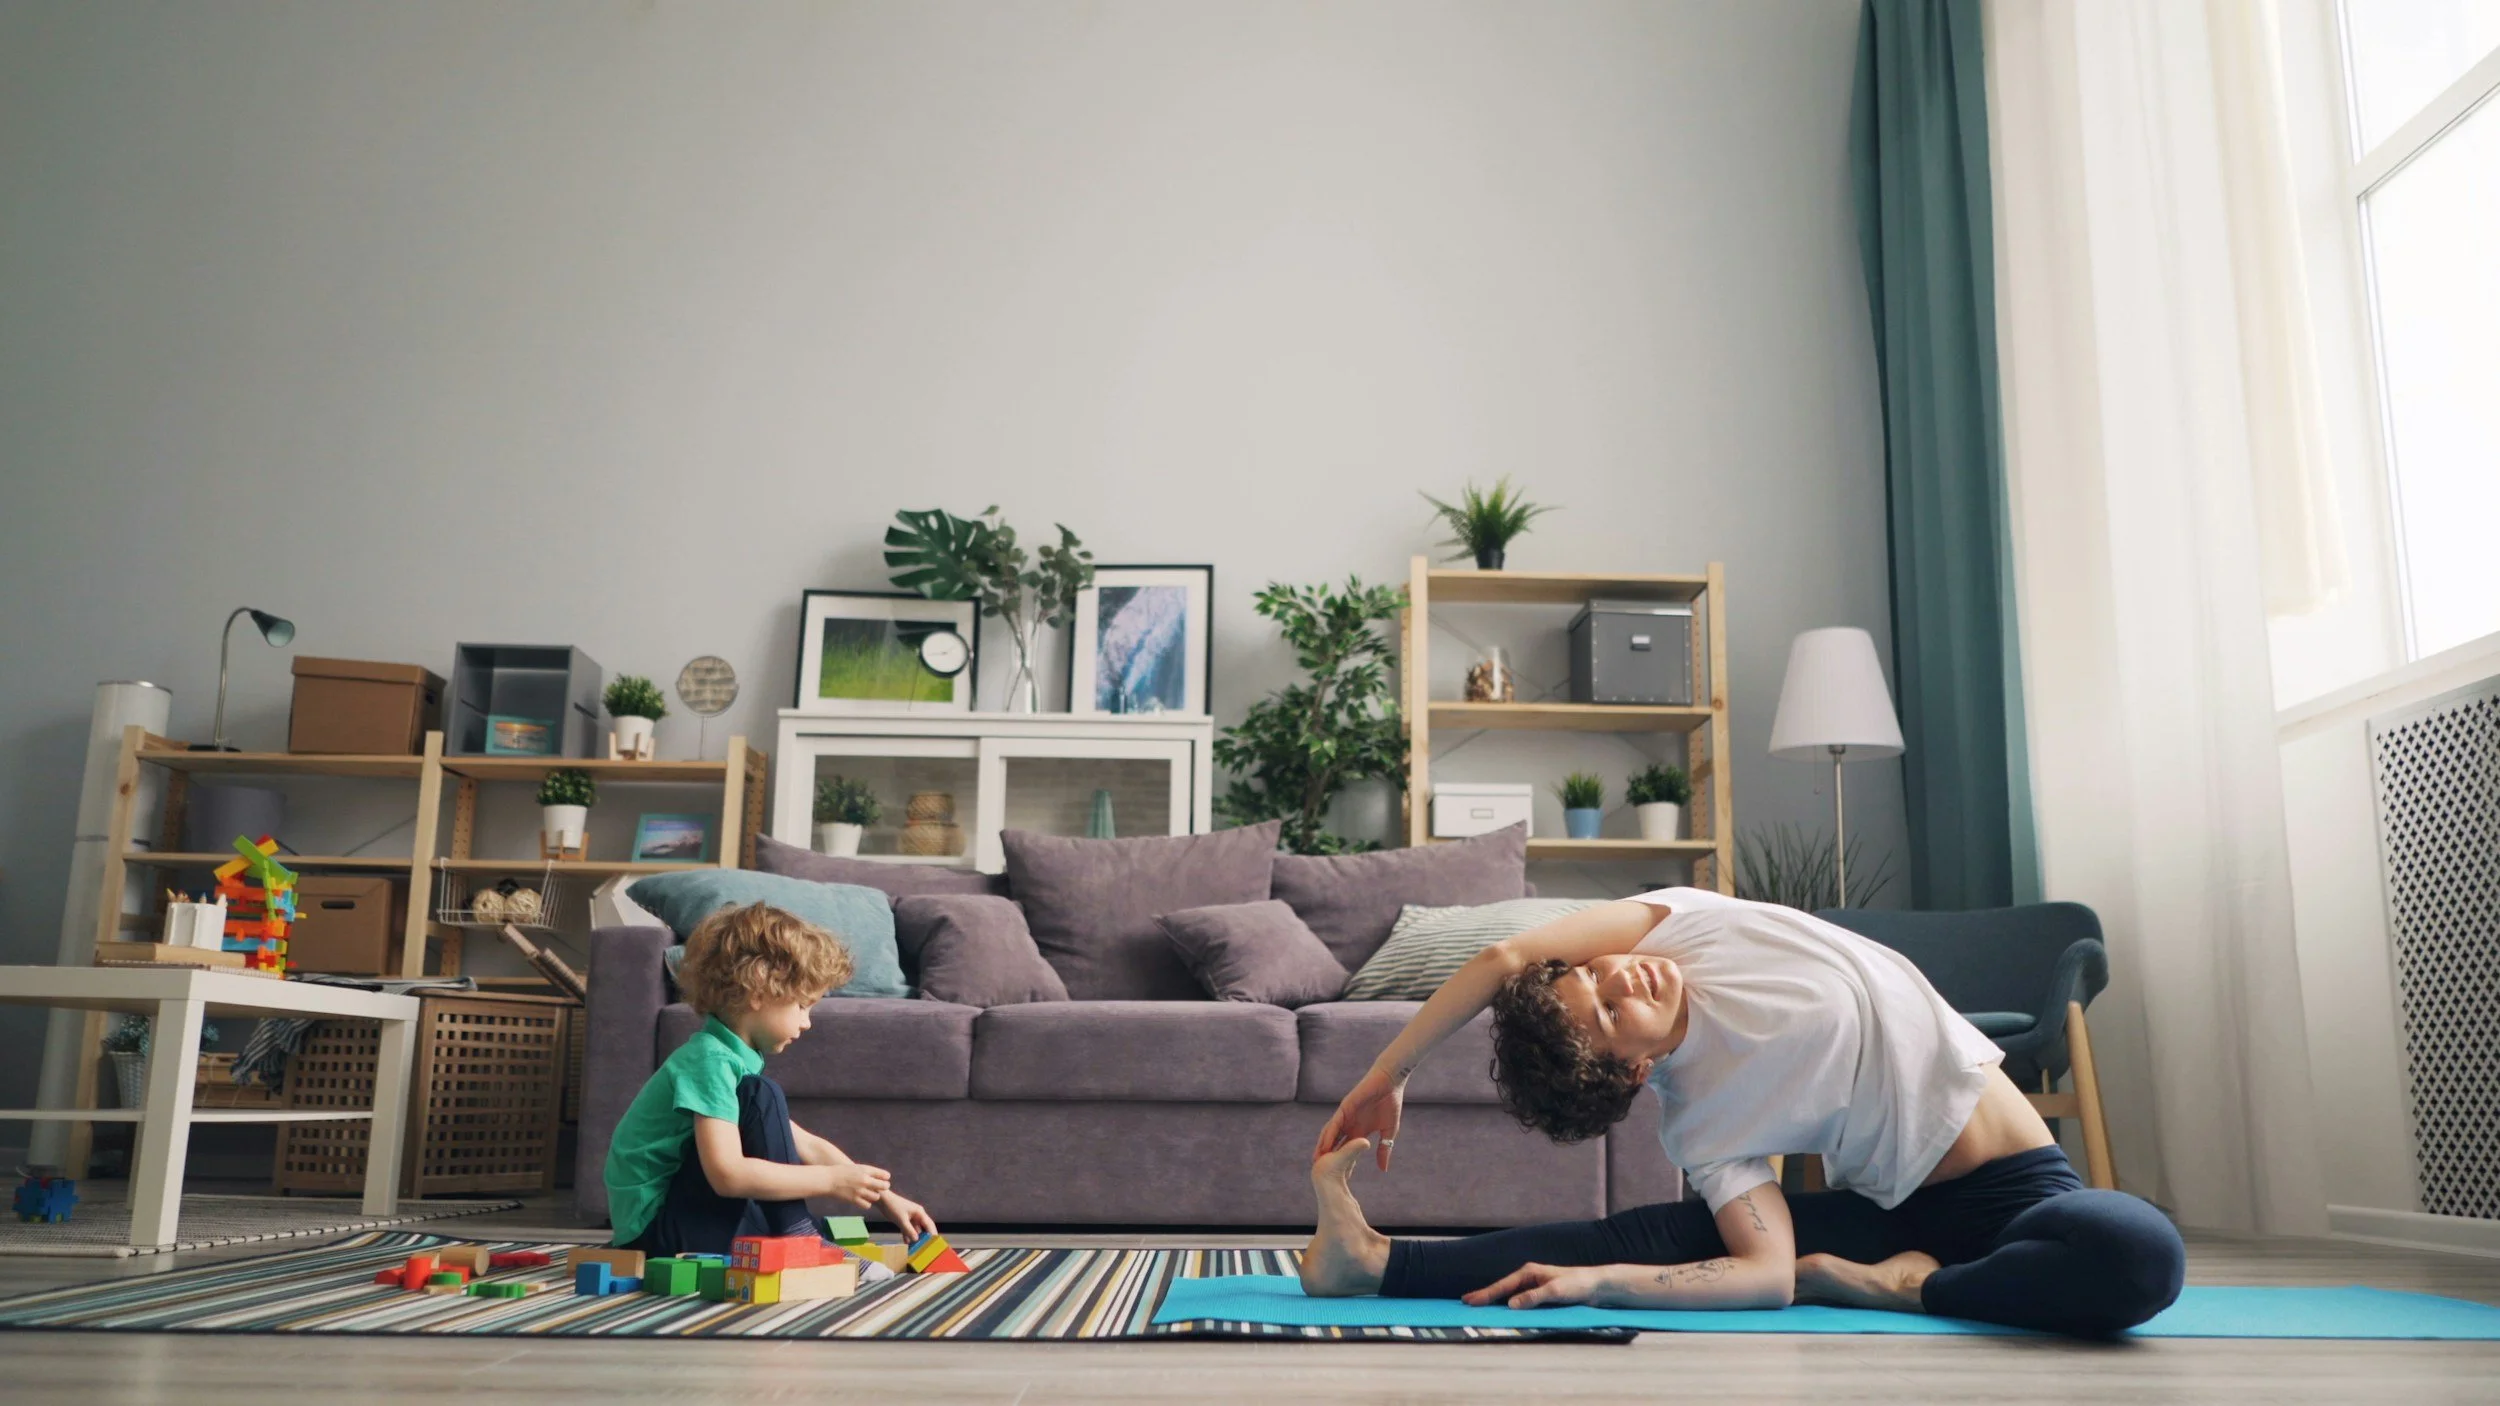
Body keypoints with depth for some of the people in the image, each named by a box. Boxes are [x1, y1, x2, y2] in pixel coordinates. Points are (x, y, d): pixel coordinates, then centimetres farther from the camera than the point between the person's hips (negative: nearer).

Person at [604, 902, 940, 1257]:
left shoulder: (735, 1055, 11)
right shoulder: (710, 1059, -20)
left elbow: (806, 1146, 14)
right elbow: (727, 1174, -30)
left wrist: (884, 1197, 9)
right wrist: (833, 1180, -24)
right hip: (656, 1230, -10)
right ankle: (796, 1241, -16)